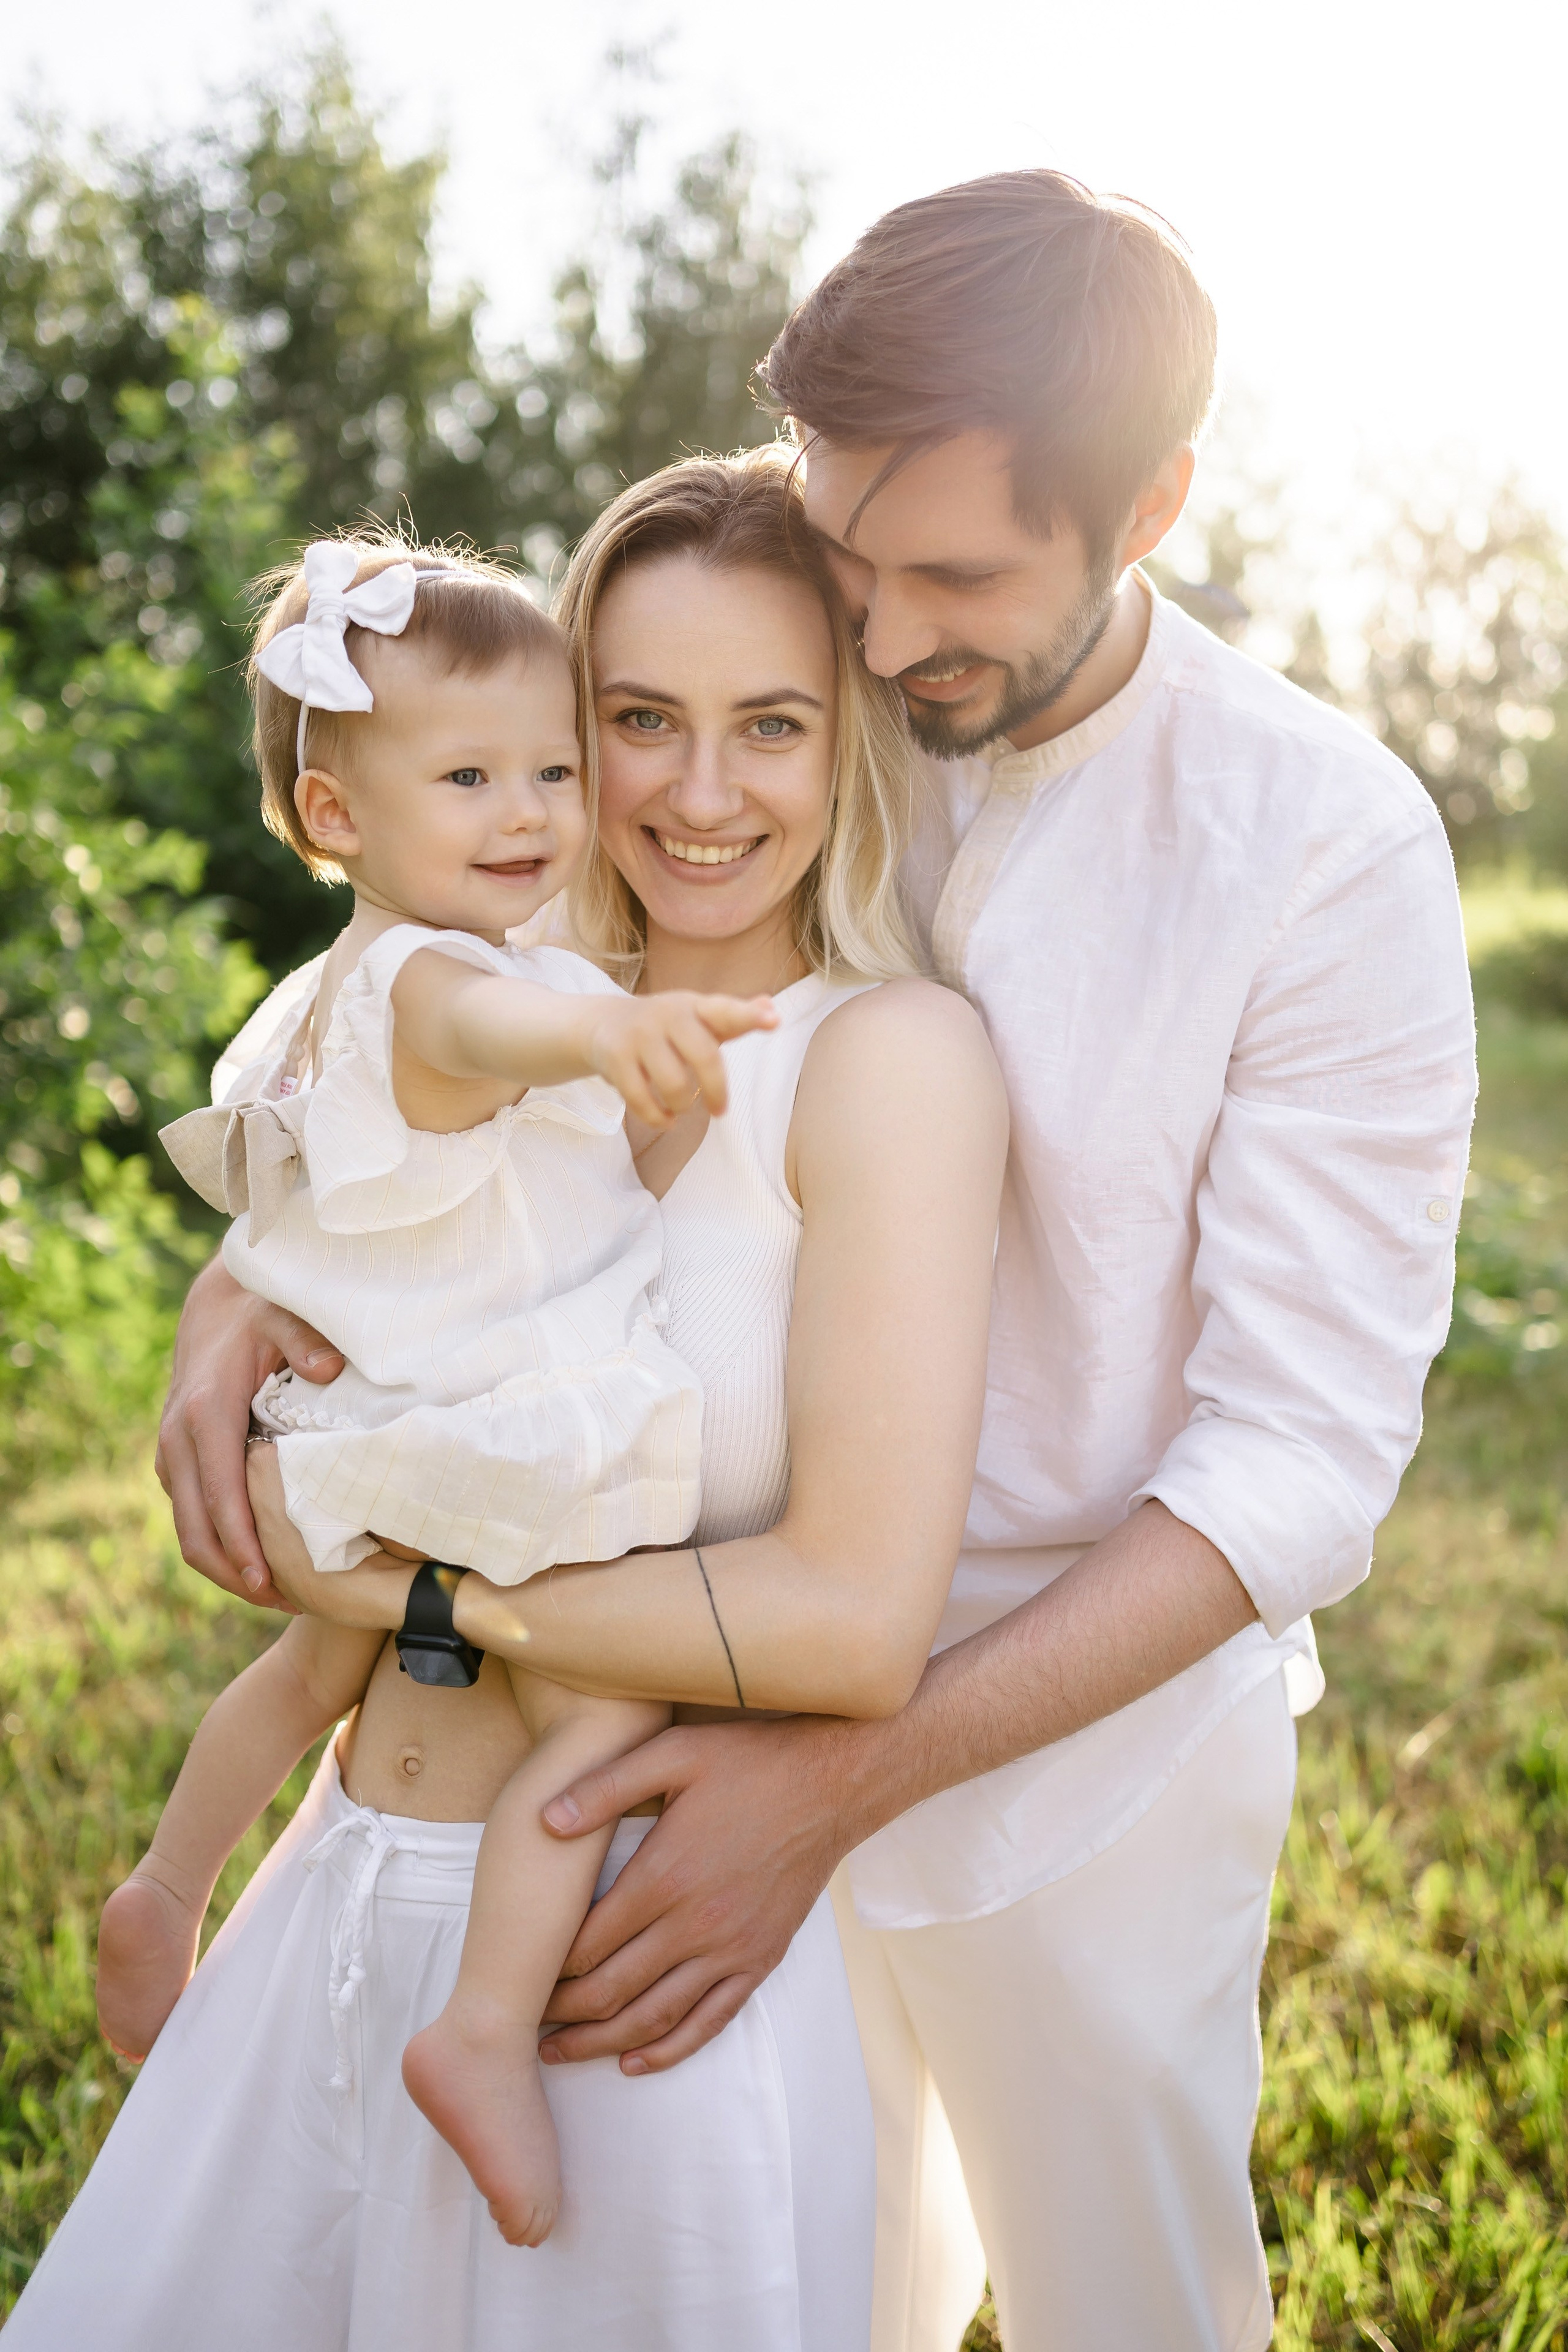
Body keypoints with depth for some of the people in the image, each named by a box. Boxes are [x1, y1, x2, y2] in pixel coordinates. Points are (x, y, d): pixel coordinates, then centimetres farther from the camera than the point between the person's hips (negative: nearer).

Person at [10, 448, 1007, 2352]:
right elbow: (270, 1245, 16)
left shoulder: (891, 1053, -15)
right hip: (348, 1896, 6)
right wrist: (231, 1322, -8)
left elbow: (860, 1621, -22)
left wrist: (404, 1576, -15)